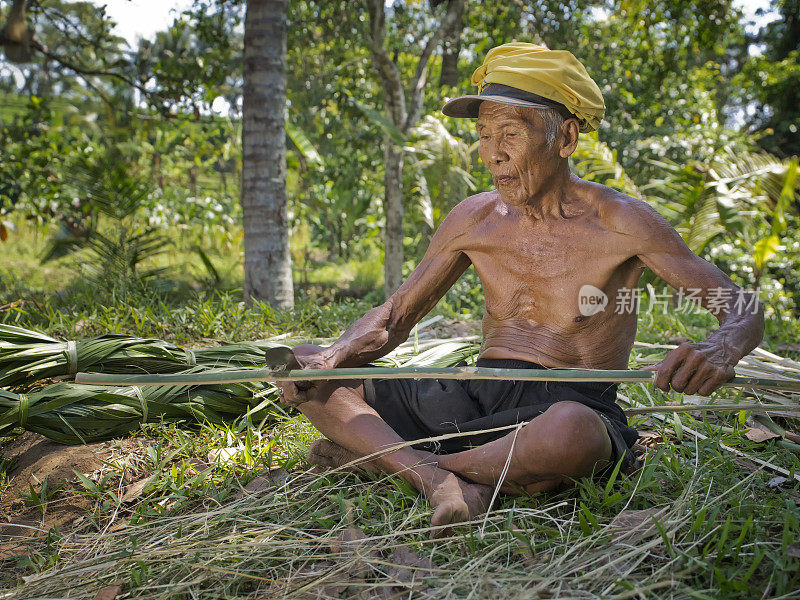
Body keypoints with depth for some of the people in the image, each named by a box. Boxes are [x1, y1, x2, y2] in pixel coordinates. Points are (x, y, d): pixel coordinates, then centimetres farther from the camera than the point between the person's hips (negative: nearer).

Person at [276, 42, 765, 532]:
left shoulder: (620, 221, -7)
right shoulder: (473, 220, 5)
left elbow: (743, 307, -6)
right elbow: (395, 316, 11)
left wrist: (719, 350, -32)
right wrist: (330, 358, -10)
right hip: (477, 399, 4)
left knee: (571, 431, -43)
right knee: (304, 372, -6)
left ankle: (377, 454, -18)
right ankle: (440, 480, -26)